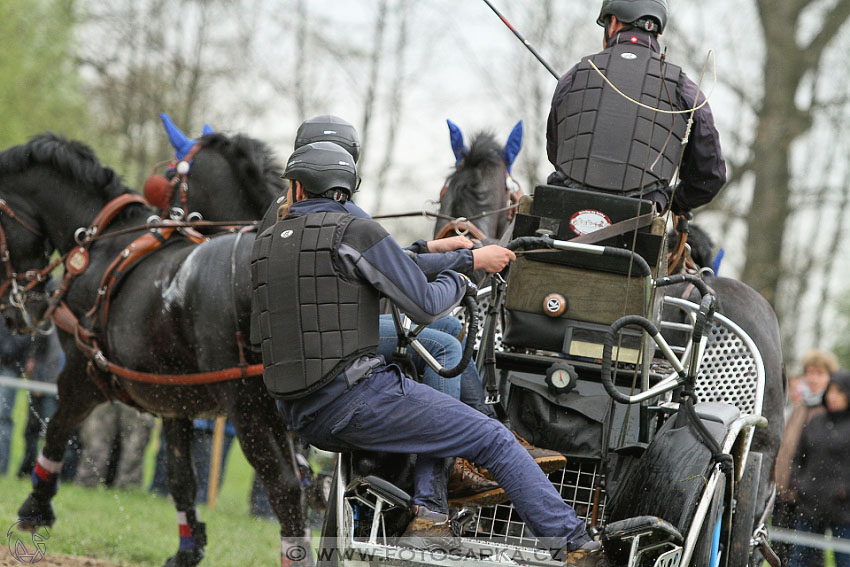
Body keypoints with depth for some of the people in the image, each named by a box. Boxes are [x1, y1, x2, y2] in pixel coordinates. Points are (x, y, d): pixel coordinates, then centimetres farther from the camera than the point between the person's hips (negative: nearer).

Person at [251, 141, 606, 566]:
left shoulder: (264, 245, 12)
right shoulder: (355, 232, -7)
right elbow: (426, 306, -6)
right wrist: (457, 282, 16)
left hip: (301, 418, 7)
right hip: (356, 399, -7)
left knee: (435, 415, 30)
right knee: (494, 440, 4)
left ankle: (429, 514, 10)